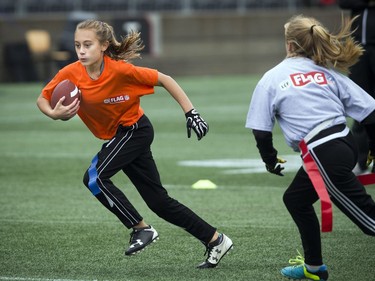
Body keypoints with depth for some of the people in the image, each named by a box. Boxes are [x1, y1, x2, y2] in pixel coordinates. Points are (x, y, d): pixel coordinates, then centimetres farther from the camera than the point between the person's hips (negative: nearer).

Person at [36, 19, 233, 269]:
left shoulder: (120, 70, -25)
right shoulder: (70, 75, -13)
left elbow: (164, 80, -16)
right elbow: (42, 99, -2)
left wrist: (191, 113, -19)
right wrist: (54, 113, -25)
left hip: (134, 129, -6)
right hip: (119, 136, 6)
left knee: (95, 177, -23)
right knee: (159, 201, 8)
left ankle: (142, 228, -9)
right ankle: (215, 240, 18)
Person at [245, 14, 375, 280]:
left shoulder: (271, 78, 3)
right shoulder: (328, 71, 13)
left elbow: (261, 130, 4)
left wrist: (270, 159, 21)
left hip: (323, 155, -7)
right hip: (345, 142, 7)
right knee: (295, 199, 26)